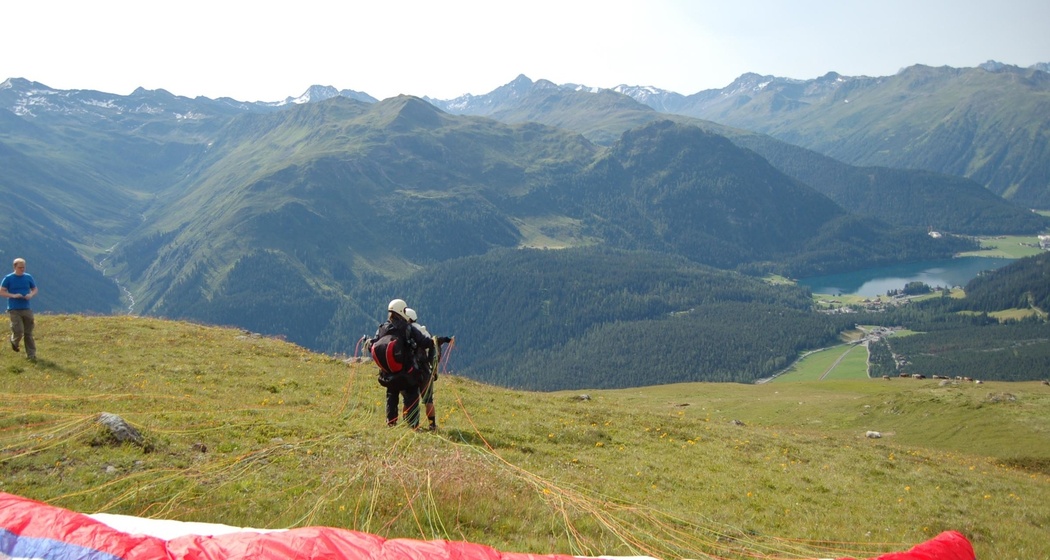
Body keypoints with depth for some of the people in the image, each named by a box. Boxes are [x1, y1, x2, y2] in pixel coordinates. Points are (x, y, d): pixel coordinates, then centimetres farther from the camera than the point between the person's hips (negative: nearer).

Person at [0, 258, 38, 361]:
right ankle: (14, 343, 24)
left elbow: (35, 289, 15)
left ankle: (31, 354, 10)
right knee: (19, 331, -11)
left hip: (26, 309, 3)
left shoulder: (28, 277, 6)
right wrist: (13, 295, -17)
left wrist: (31, 295, -7)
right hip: (14, 309, -3)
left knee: (28, 333, 4)